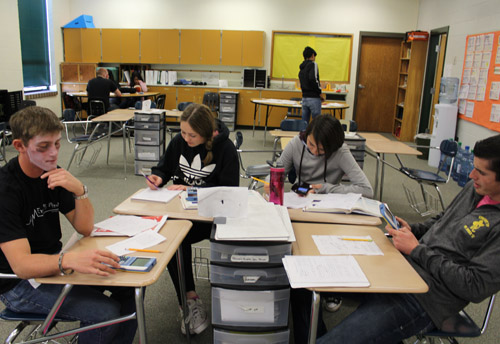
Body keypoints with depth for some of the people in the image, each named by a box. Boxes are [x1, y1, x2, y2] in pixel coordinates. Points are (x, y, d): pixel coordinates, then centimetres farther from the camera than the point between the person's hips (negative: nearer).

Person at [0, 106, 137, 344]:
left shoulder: (52, 174, -1)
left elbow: (85, 228, -2)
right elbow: (21, 264, -30)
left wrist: (79, 190, -20)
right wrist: (70, 260, -49)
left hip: (52, 262, 7)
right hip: (19, 283, -7)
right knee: (106, 312, -23)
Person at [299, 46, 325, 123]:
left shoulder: (302, 67, 16)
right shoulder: (313, 64, -7)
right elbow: (313, 79, -22)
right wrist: (320, 93, -11)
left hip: (304, 98, 7)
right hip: (314, 98, -7)